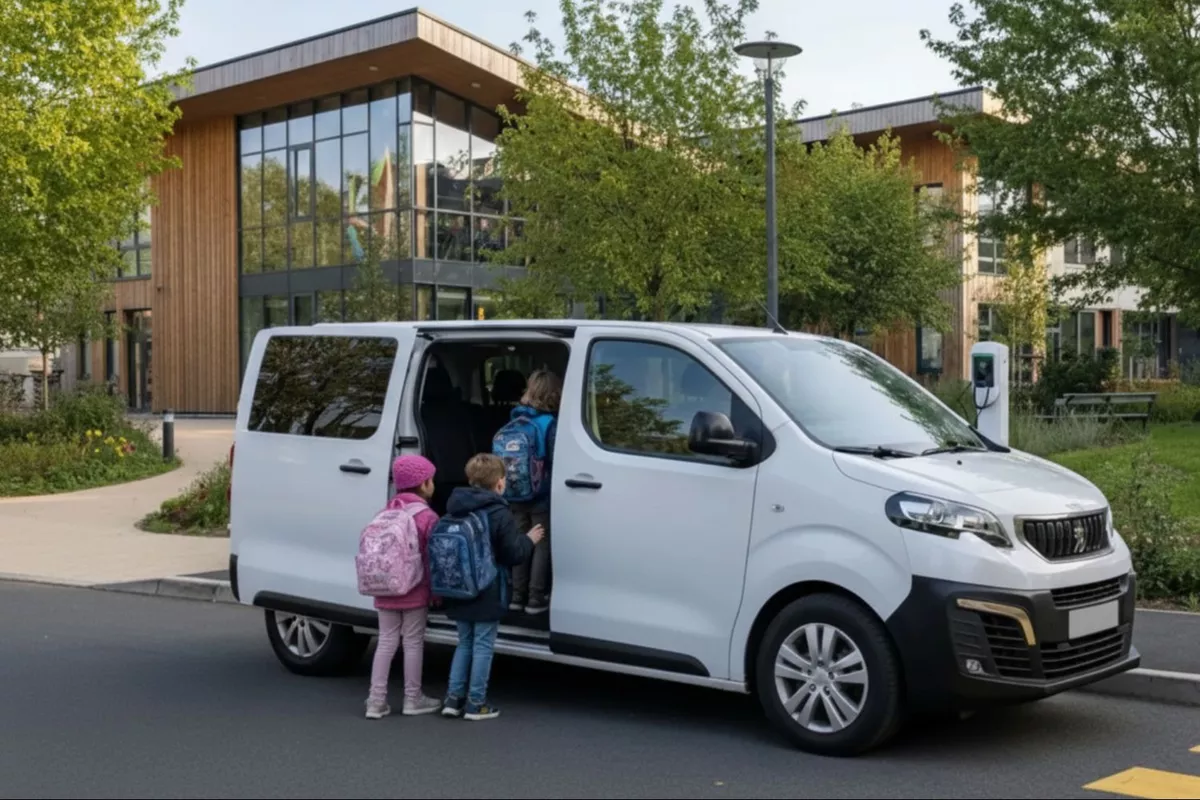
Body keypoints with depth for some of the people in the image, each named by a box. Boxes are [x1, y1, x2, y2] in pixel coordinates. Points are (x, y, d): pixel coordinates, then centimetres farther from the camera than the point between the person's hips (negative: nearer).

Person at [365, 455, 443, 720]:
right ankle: (412, 699, 16)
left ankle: (376, 700, 8)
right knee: (413, 643, 7)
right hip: (415, 592, -5)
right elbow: (432, 558, -14)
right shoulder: (428, 517, -12)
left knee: (386, 642, 10)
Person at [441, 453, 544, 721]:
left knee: (464, 643, 17)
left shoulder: (454, 511, 4)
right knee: (483, 645, 3)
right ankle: (476, 703, 6)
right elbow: (513, 555, -13)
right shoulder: (500, 515, -15)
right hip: (487, 594, -6)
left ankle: (453, 698, 15)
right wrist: (529, 540, 4)